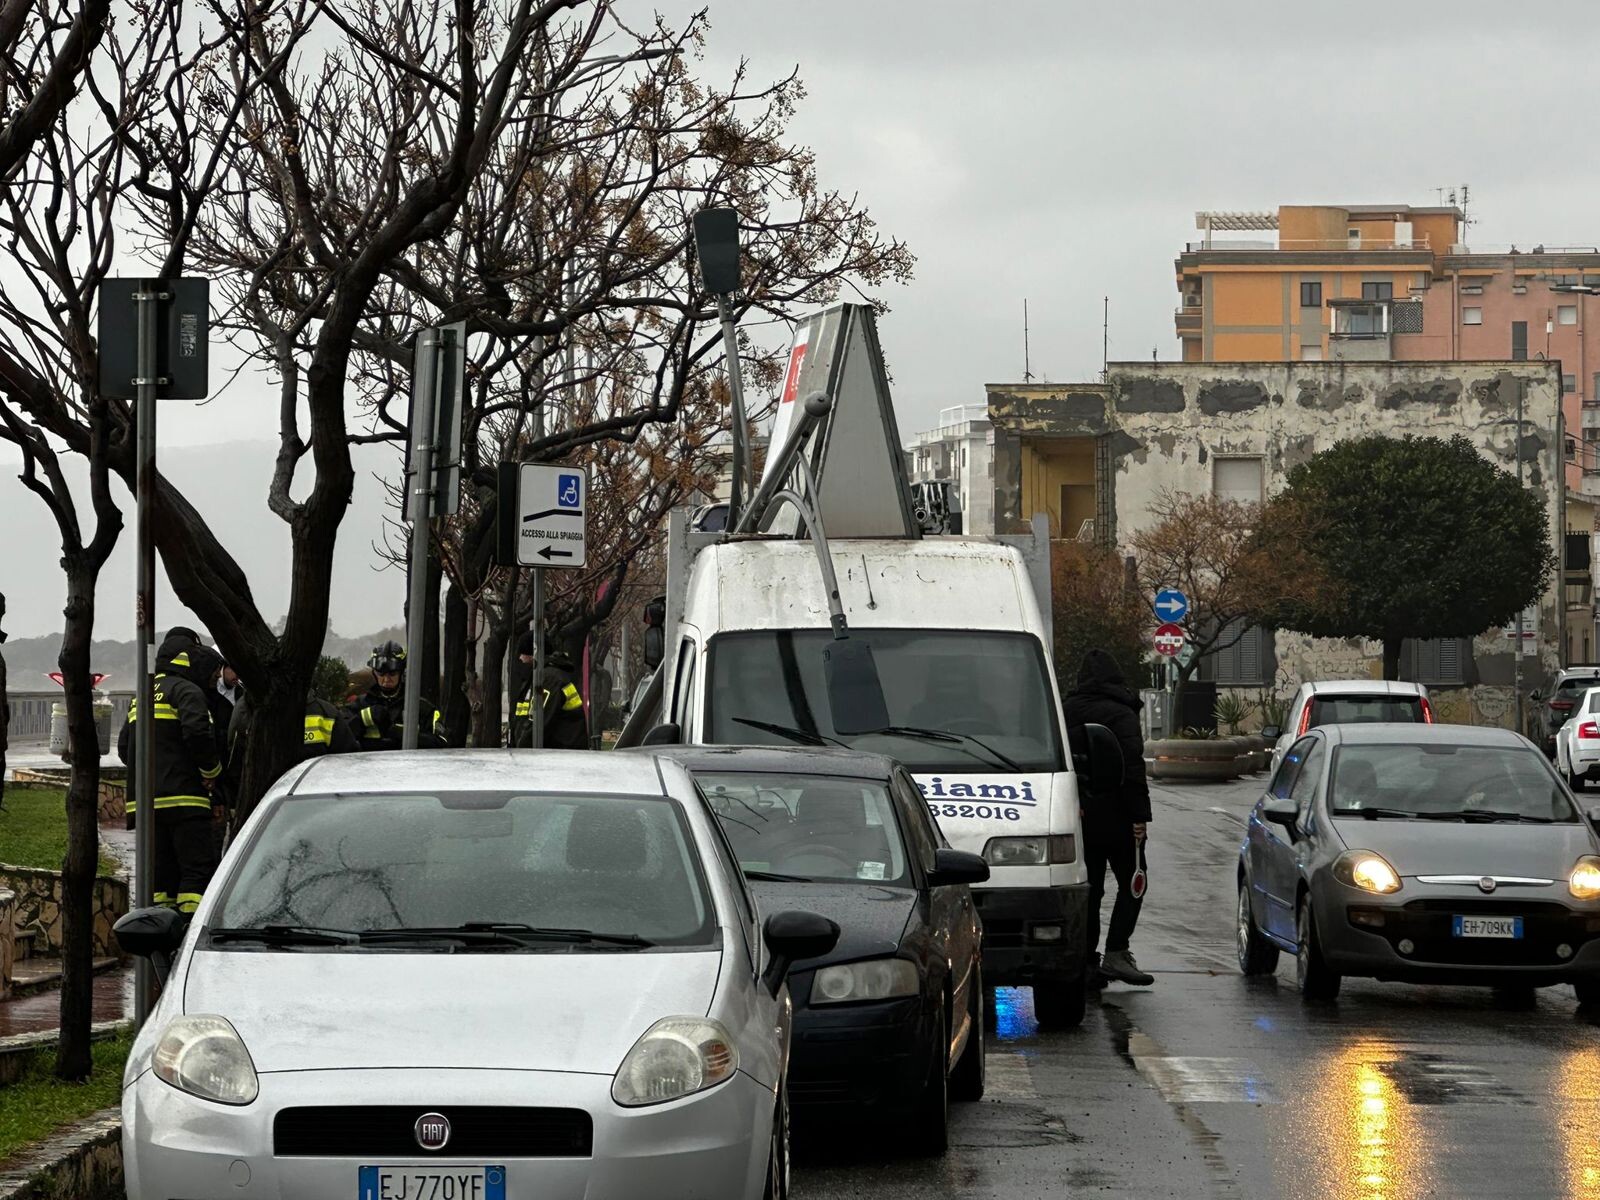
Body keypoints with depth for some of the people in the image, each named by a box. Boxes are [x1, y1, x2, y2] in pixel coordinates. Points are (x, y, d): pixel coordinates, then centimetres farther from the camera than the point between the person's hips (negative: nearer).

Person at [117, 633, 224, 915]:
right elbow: (197, 732, -20)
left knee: (163, 872, 11)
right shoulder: (186, 691, -5)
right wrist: (211, 769, -6)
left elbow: (124, 747, 23)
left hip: (145, 801, 8)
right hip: (183, 799, -8)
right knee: (199, 869, -10)